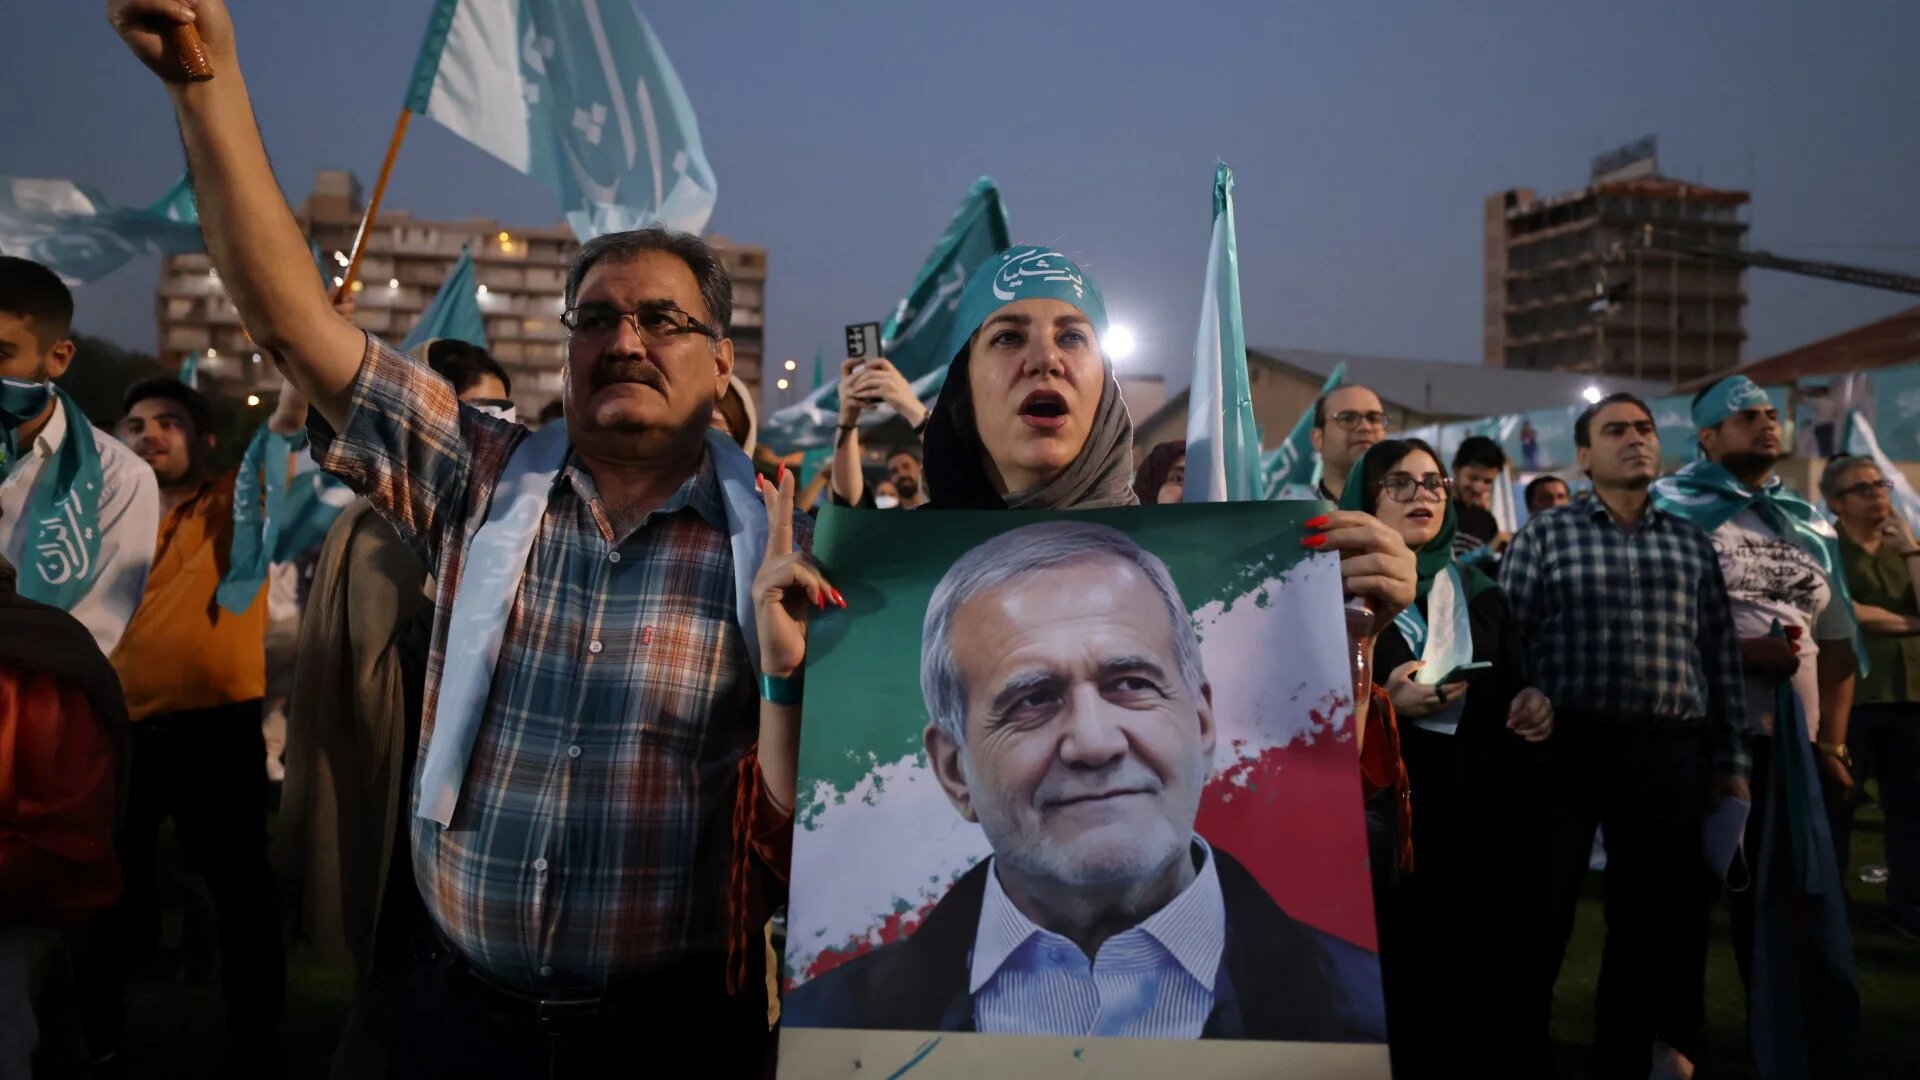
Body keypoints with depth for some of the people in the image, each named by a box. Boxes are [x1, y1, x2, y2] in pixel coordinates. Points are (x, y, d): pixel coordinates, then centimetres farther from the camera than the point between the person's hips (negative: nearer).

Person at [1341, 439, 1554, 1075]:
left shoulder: (1480, 593, 16)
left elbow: (1511, 695, 17)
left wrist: (1531, 708, -5)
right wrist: (1386, 703, -20)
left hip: (1488, 823, 4)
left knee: (1497, 1005, 5)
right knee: (1404, 1009, -2)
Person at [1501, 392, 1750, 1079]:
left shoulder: (1692, 544, 13)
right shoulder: (1545, 537, 3)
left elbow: (1722, 658, 11)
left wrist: (1732, 763, 6)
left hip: (1671, 756, 4)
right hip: (1568, 747, -3)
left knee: (1654, 921, 11)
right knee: (1540, 915, 1)